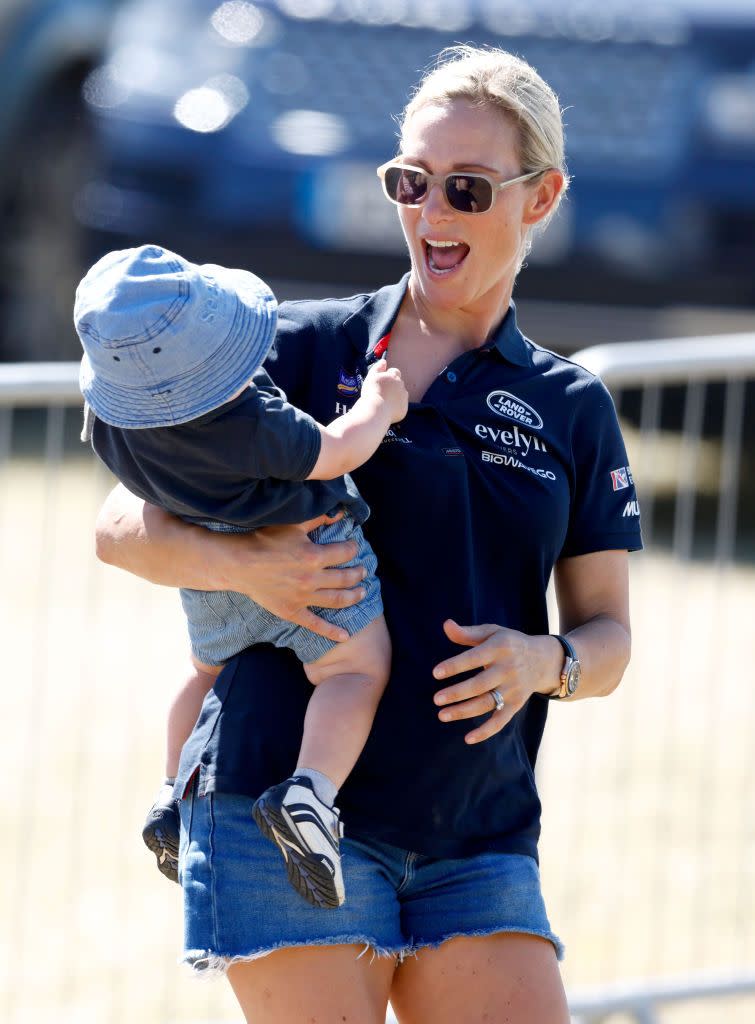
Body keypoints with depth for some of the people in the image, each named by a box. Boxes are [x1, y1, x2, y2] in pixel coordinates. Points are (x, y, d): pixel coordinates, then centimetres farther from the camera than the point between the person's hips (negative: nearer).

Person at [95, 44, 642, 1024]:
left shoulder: (573, 409, 14)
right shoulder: (304, 348, 5)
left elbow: (608, 634, 16)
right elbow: (123, 524, 4)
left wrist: (544, 662, -8)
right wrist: (245, 565, -16)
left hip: (481, 842, 3)